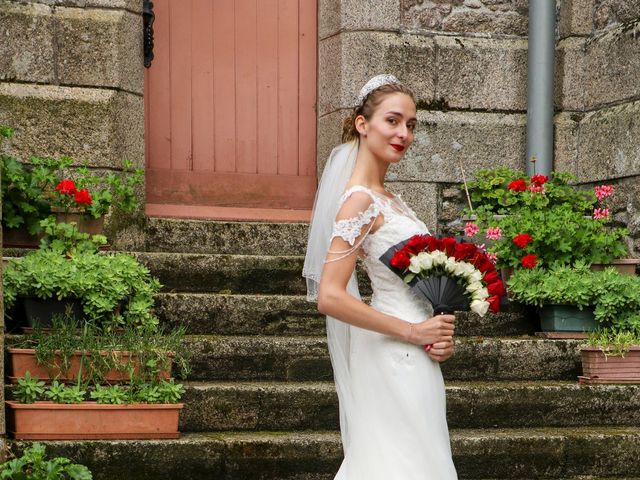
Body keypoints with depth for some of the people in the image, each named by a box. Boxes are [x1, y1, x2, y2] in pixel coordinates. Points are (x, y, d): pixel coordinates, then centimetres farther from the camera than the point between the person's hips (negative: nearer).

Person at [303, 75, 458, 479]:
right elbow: (330, 297, -24)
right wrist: (413, 332, -18)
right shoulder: (361, 200, -17)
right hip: (396, 357, -9)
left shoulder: (387, 198, 11)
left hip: (414, 355, 9)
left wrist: (439, 332, -1)